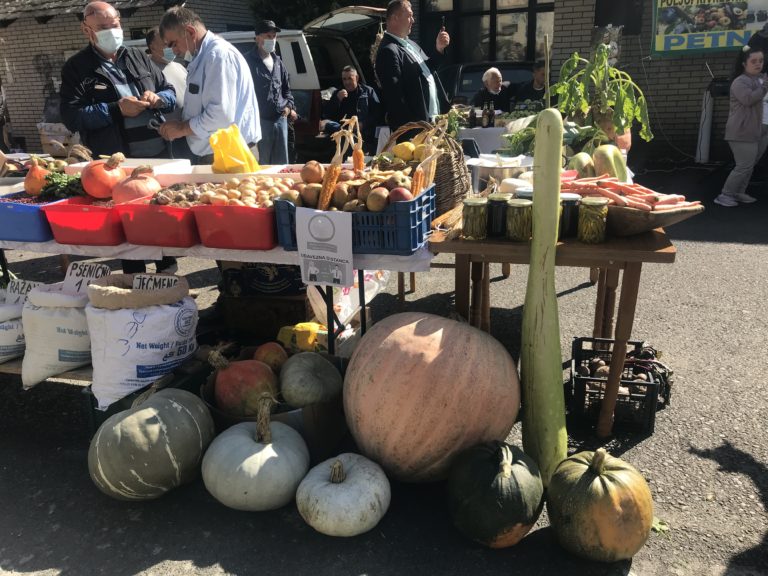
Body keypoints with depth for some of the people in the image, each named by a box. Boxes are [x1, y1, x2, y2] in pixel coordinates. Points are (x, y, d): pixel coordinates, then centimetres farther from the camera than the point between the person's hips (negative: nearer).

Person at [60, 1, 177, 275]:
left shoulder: (138, 57, 13)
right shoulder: (76, 68, 1)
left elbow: (171, 92, 15)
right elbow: (71, 116, -9)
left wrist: (157, 98, -8)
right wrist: (116, 109, -19)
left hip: (158, 154, 4)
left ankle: (168, 269, 29)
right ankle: (135, 280, 19)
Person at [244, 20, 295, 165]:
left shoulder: (278, 62, 17)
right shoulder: (248, 61, -3)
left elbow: (286, 88, 25)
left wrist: (289, 105, 8)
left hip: (281, 119, 6)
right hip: (260, 120, -6)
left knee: (282, 162, 11)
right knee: (262, 163, -2)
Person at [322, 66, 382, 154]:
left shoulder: (368, 91, 16)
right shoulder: (337, 93, 23)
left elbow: (377, 113, 2)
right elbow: (326, 115, 13)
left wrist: (363, 124, -14)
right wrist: (337, 99, -1)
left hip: (365, 132, -3)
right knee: (326, 124, -28)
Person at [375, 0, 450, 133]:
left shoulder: (410, 43, 13)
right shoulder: (389, 51, -16)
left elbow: (426, 68, 26)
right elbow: (393, 96, -22)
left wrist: (439, 49, 8)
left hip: (430, 119, 9)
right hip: (414, 126, -9)